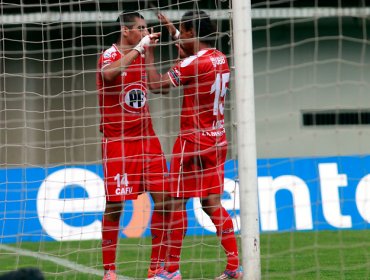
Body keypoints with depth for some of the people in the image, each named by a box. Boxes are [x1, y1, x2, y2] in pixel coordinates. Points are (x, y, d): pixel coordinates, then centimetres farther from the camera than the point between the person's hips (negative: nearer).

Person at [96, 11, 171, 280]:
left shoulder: (142, 54, 11)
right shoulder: (109, 55, -9)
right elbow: (110, 73, -32)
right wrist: (139, 48, -29)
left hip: (146, 137, 6)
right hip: (117, 140, -6)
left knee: (163, 198, -2)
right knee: (114, 205, -5)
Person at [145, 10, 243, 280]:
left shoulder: (193, 63, -18)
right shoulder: (221, 58, 7)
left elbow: (157, 84, -16)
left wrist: (149, 52, -4)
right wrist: (172, 29, 30)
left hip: (193, 140, -8)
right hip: (217, 139, 8)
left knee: (177, 201, -1)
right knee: (211, 202, 10)